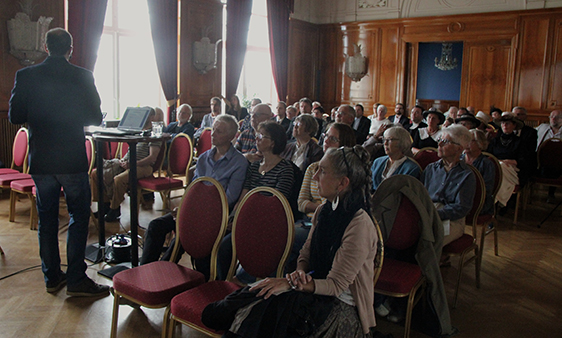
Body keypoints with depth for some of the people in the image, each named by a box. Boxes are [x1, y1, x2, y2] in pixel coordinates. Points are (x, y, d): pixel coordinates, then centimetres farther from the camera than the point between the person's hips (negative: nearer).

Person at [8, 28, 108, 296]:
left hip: (40, 161, 3)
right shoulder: (82, 77, -7)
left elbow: (14, 116, 2)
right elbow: (95, 118, -5)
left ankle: (52, 277, 22)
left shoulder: (26, 76, -1)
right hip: (72, 160, -3)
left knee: (47, 218, 14)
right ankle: (76, 279, 5)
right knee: (79, 217, 6)